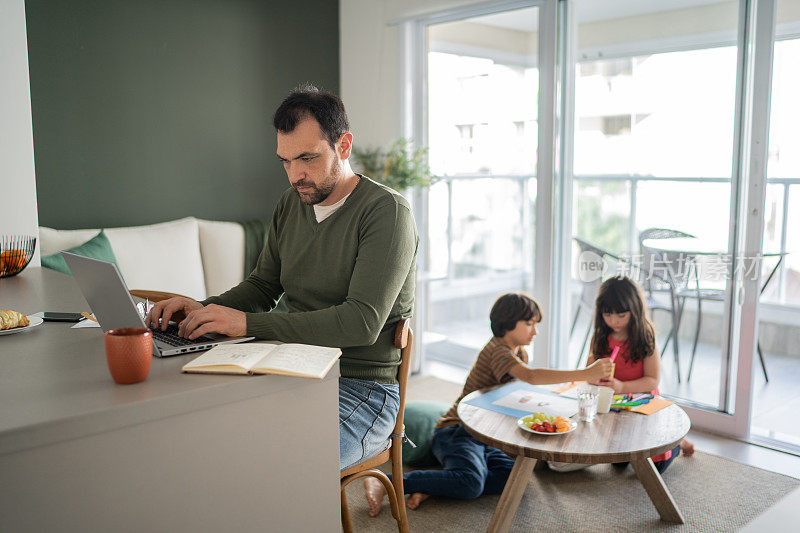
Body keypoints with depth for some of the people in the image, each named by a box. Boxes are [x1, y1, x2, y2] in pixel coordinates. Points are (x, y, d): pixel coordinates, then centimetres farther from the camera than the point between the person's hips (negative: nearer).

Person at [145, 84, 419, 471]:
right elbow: (262, 285, 21)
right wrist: (204, 309, -1)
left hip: (363, 388, -6)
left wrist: (247, 322, -26)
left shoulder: (387, 211, -13)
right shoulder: (290, 205, 11)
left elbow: (363, 322, -23)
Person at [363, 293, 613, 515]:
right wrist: (585, 374, -34)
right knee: (470, 484, -34)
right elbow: (531, 376, -33)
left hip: (483, 438, 9)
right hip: (456, 431, -9)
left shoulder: (520, 353, 17)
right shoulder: (497, 350, -15)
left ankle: (431, 486, -18)